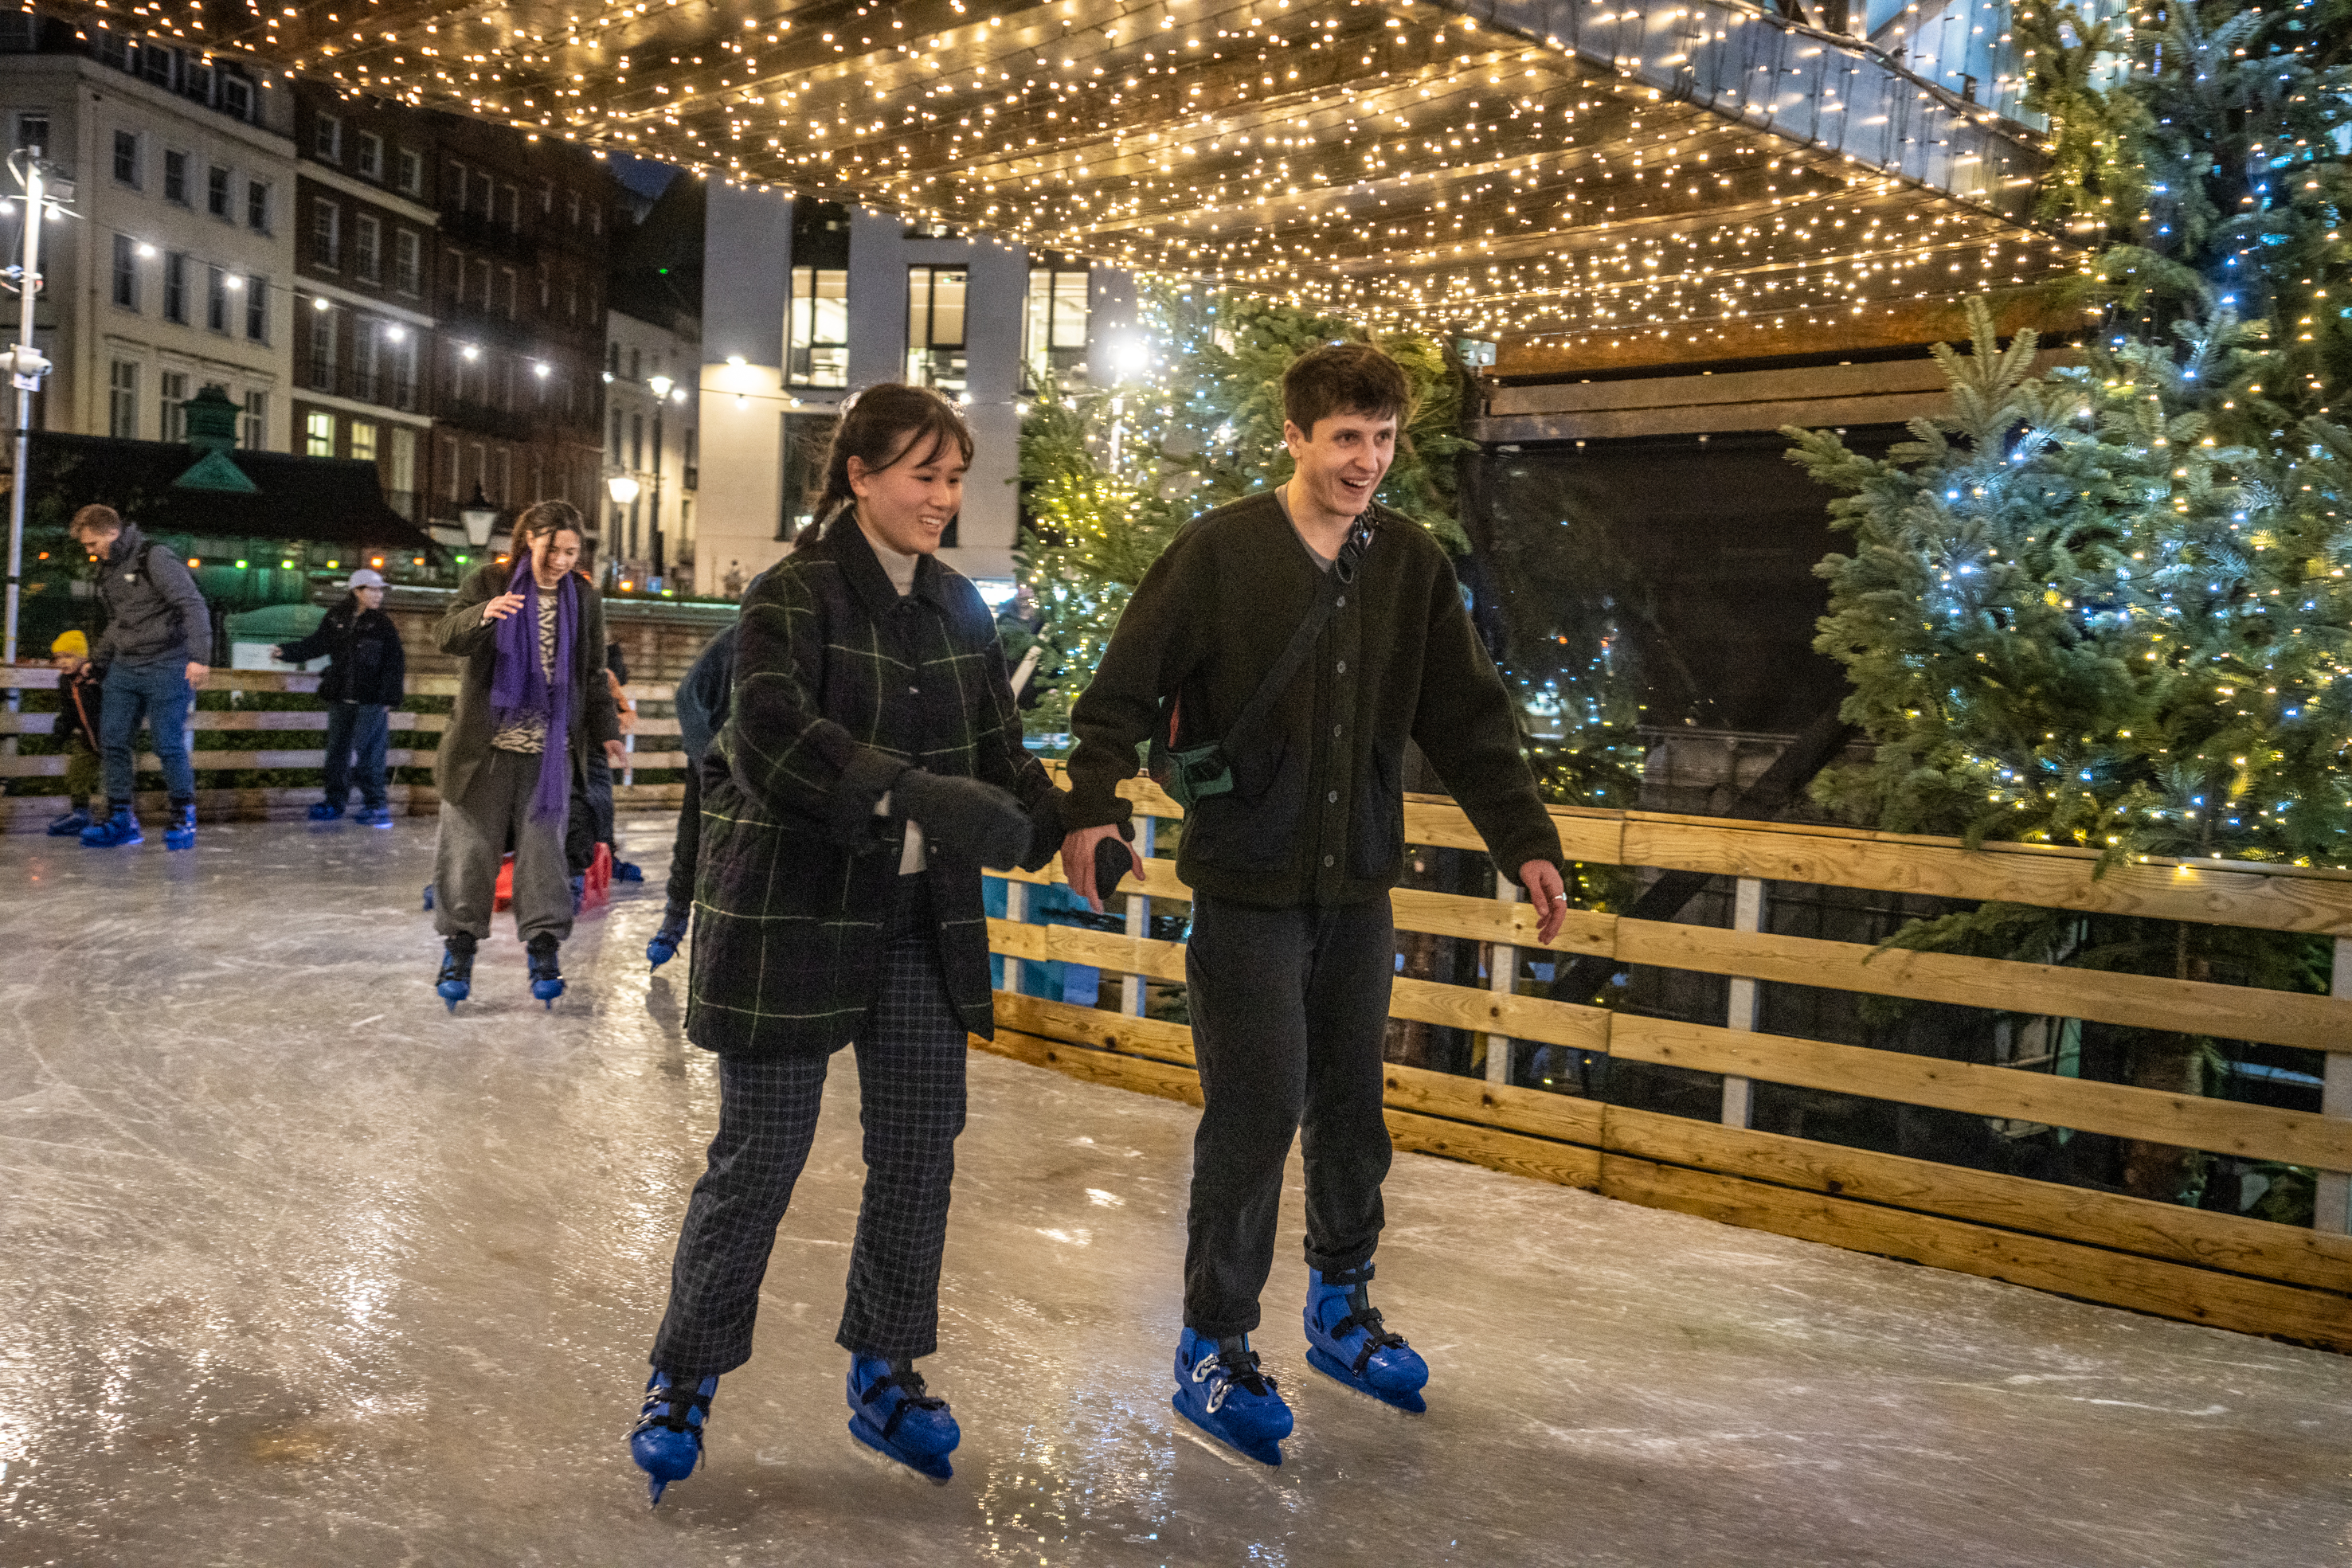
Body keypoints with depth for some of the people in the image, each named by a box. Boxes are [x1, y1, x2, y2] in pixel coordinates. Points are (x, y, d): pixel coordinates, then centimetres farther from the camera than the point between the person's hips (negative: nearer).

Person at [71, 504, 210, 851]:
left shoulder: (155, 559, -11)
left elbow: (194, 606, -17)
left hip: (167, 667, -8)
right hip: (123, 668, 8)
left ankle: (183, 816, 9)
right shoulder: (108, 568, 15)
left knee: (167, 744, -7)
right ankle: (121, 819, 11)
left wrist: (198, 657, -25)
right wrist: (95, 659, 21)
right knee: (112, 741, 4)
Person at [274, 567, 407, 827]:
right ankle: (335, 801, 22)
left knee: (368, 751, -9)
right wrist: (286, 652, 3)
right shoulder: (336, 619, 6)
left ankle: (376, 804, -1)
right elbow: (314, 645, 15)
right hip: (340, 698, 4)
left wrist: (390, 697, -6)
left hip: (372, 701, -4)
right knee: (337, 750, 10)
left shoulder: (383, 624, -1)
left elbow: (395, 663, -1)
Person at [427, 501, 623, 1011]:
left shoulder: (585, 599, 9)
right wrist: (482, 615, -32)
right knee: (470, 845, 3)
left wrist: (604, 730, 7)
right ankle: (459, 945, 15)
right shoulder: (488, 582, -1)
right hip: (484, 745, -2)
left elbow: (592, 675, 15)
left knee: (542, 846, 3)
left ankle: (543, 948, 11)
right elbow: (445, 637, -12)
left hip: (549, 751, 2)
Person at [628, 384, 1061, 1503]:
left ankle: (884, 1379, 28)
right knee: (760, 1155, 3)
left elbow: (997, 752, 11)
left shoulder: (960, 608, 8)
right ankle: (682, 1381, 23)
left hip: (923, 922, 6)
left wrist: (1061, 829, -7)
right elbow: (771, 737, -27)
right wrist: (916, 795, -39)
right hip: (794, 913, -6)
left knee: (920, 1150, 9)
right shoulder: (794, 596, -11)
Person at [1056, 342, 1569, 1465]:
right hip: (1246, 887, -5)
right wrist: (1091, 804, -24)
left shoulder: (1411, 566, 5)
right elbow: (1123, 691, -9)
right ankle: (1213, 1351, 13)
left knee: (1352, 1107, 15)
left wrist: (1525, 842, 1)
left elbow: (1470, 720, 8)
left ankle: (1340, 1311, 35)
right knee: (1256, 1114, -4)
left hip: (1359, 886, 5)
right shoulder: (1220, 552, -8)